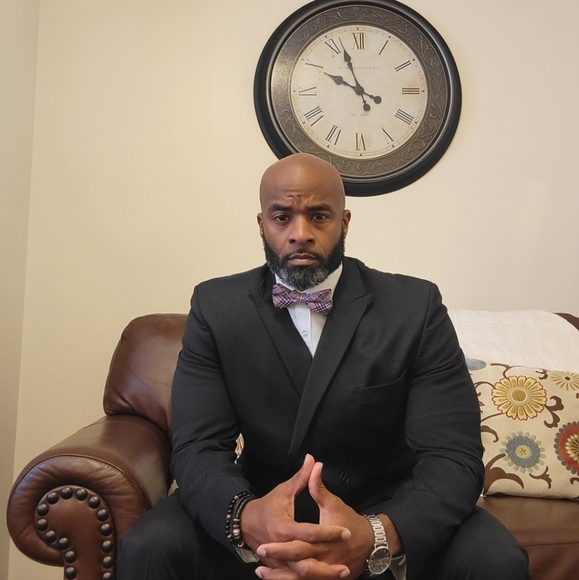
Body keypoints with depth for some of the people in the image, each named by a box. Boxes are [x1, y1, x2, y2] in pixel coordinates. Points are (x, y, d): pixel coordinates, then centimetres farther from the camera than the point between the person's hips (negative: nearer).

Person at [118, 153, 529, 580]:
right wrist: (246, 516, -34)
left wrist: (375, 535, -35)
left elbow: (454, 457, -15)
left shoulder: (416, 307, -10)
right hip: (262, 507, 0)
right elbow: (198, 447, -12)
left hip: (388, 511, 0)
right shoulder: (215, 306, -6)